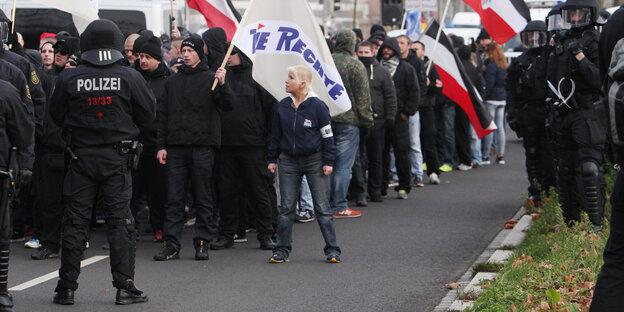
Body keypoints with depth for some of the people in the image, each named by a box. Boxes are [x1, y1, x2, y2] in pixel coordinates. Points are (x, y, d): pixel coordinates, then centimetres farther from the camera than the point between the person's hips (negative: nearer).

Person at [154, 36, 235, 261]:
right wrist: (161, 145, 9)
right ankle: (171, 244, 2)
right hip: (176, 147, 4)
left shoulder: (210, 79, 3)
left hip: (203, 147, -4)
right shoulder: (173, 82, 16)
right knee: (174, 199, 1)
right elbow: (163, 115, 17)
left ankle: (202, 243, 5)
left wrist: (223, 85, -27)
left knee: (203, 199, 0)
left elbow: (228, 106, -9)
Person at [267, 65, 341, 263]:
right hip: (288, 162, 4)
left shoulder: (317, 106, -7)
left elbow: (327, 135, -3)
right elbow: (275, 134, 13)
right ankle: (282, 249, 12)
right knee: (286, 208, 5)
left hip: (314, 161, -4)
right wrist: (272, 159, 10)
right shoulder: (283, 106, 5)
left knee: (322, 207, 0)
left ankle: (332, 250, 6)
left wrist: (328, 161, -5)